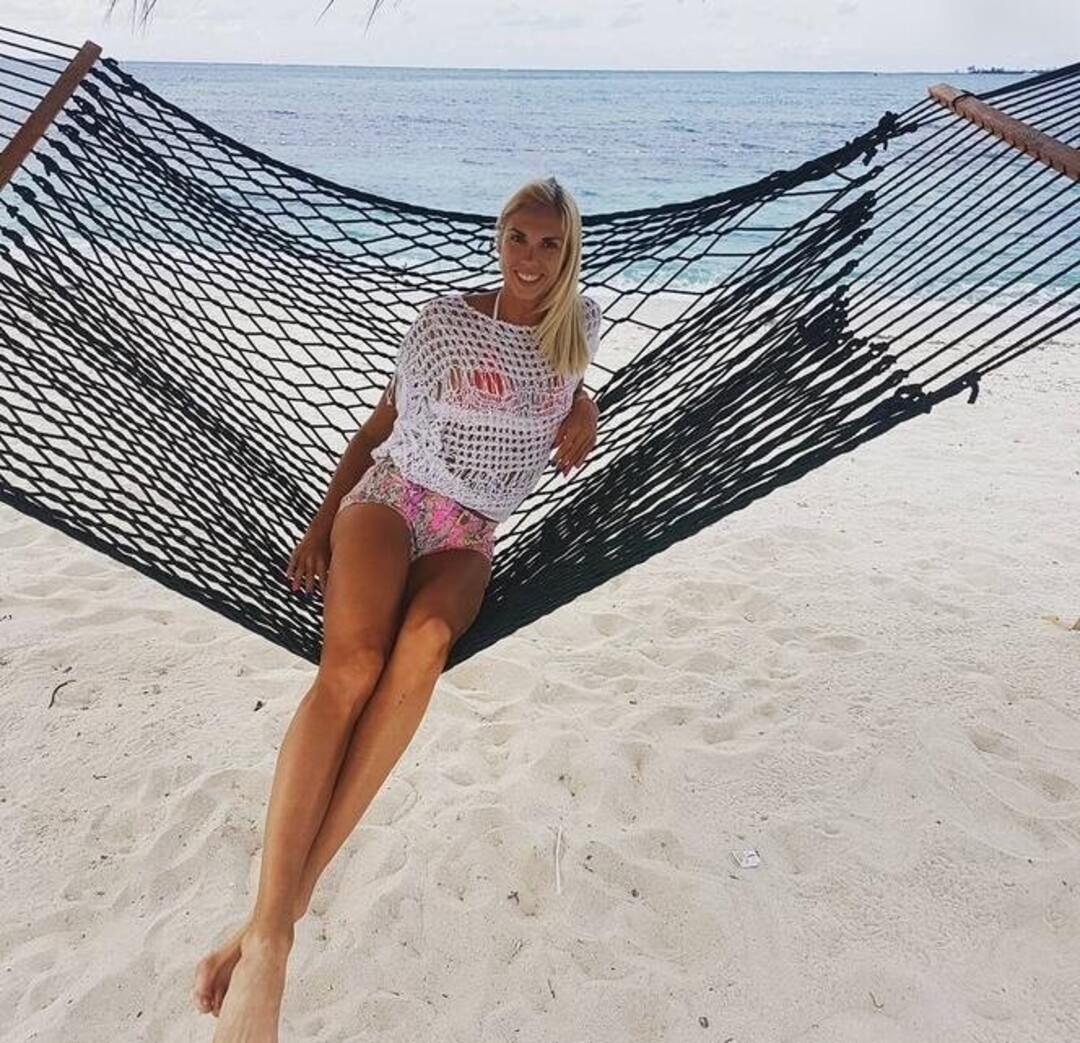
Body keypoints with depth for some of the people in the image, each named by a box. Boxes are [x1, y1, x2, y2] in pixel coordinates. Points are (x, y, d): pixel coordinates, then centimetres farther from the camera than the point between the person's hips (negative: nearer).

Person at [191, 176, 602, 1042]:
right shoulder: (447, 316, 8)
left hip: (468, 536, 1)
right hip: (391, 493, -1)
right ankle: (267, 940, -38)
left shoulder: (580, 325, 13)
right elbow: (383, 421, 12)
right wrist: (323, 517, 3)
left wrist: (584, 410, 11)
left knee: (425, 639, -36)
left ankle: (287, 904, -37)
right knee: (352, 664, -32)